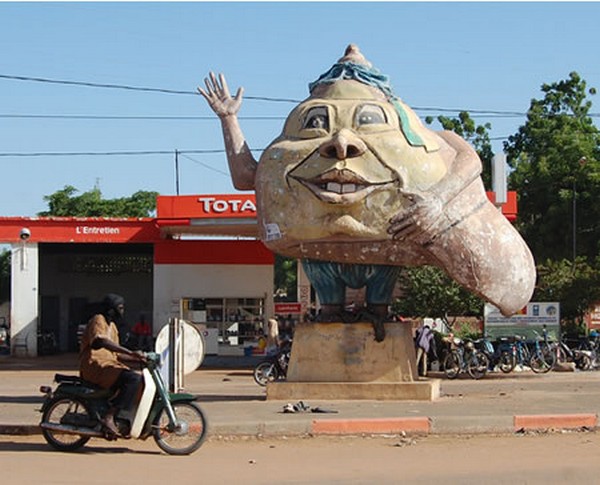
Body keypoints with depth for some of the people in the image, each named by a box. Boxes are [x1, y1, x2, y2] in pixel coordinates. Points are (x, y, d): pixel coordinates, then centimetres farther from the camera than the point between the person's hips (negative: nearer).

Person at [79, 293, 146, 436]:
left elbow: (116, 354, 22)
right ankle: (109, 417, -28)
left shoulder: (112, 326, 24)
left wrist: (137, 359, 7)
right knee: (134, 379, -26)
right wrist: (130, 352, -34)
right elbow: (102, 342, -27)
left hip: (109, 364, 10)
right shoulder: (98, 320, -6)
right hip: (95, 365, -10)